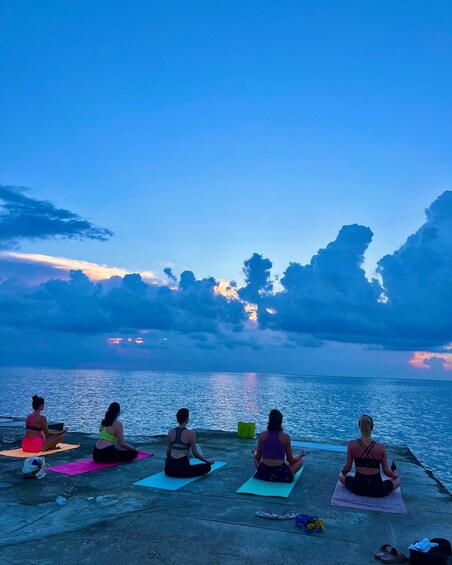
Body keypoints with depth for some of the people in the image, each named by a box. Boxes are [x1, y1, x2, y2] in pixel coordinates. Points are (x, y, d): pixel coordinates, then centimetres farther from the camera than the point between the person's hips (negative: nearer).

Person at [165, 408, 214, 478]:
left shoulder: (171, 431, 2)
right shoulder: (190, 433, -12)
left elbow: (168, 451, 11)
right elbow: (195, 454, -7)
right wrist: (208, 461, 9)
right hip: (182, 469, -6)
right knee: (207, 466, 10)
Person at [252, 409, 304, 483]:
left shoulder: (262, 435, -4)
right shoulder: (286, 437, -8)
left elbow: (258, 458, 5)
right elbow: (290, 460, 1)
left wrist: (254, 453, 28)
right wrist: (300, 455, 21)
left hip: (263, 474, 1)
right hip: (281, 475, -1)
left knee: (254, 457, 32)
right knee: (300, 460, 23)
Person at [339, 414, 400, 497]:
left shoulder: (351, 444, -12)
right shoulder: (381, 447, -13)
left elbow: (347, 468, -6)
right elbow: (386, 471, -3)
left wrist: (342, 472, 18)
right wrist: (395, 475, 20)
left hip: (357, 488, 0)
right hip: (377, 491, 0)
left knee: (341, 475, 32)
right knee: (397, 480, 28)